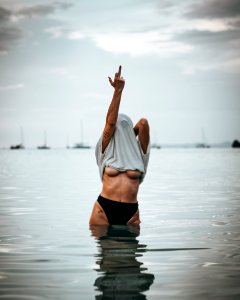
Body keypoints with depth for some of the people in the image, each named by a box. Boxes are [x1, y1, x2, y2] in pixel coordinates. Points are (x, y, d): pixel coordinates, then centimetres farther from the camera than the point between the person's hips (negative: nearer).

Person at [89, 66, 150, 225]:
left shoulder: (139, 152, 7)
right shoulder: (107, 150, 6)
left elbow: (143, 123, -4)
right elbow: (110, 122, -4)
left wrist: (129, 137, 15)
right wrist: (118, 91, -9)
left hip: (131, 212, 1)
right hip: (104, 209, -1)